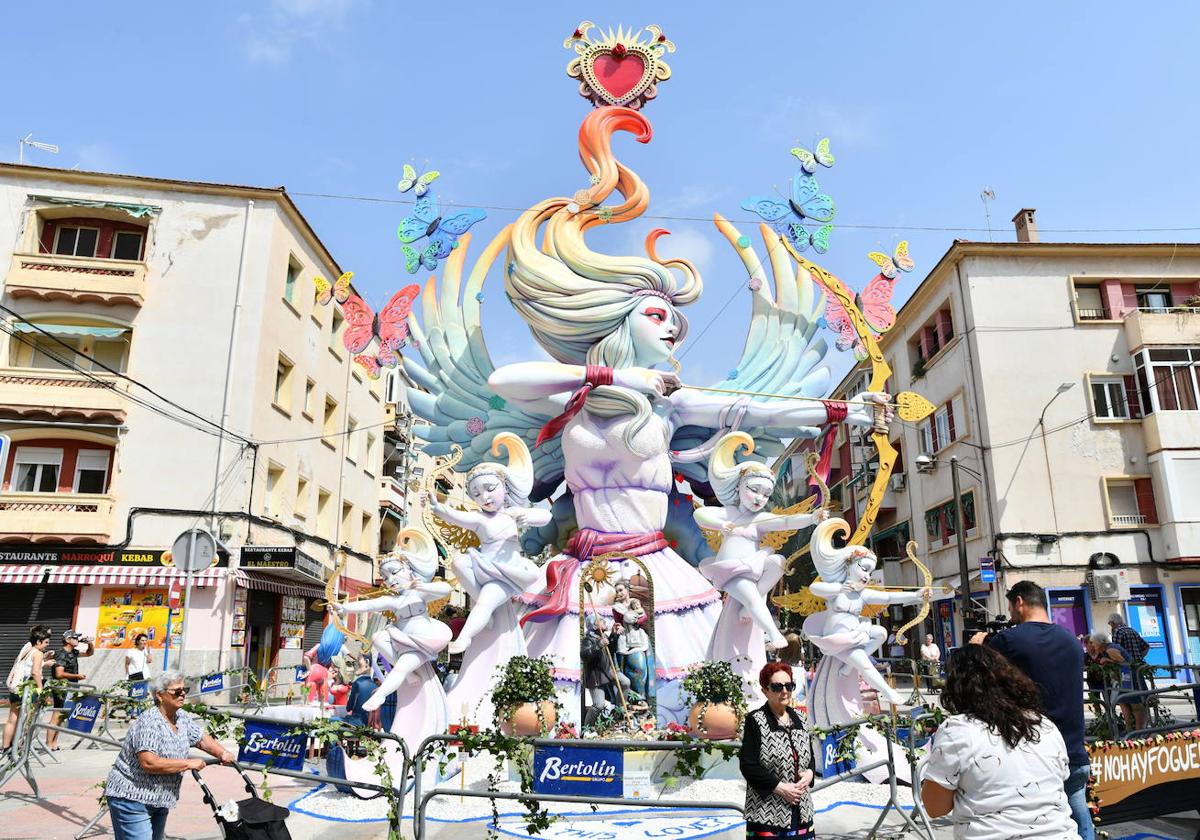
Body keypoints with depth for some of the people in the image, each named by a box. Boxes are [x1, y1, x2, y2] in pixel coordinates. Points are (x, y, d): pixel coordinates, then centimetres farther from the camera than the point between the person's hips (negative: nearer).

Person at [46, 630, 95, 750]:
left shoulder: (73, 652, 10)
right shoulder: (62, 655, -16)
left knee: (60, 717, 13)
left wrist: (90, 643, 4)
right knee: (56, 717, -7)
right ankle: (49, 745, -4)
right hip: (62, 689, -9)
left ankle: (54, 744, 19)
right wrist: (76, 676, -19)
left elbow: (90, 653, 23)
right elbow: (59, 674, -25)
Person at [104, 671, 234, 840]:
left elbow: (201, 738, 16)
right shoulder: (149, 723, -22)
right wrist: (188, 764, -24)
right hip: (132, 799, -9)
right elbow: (149, 763, -30)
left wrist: (223, 754, -2)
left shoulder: (182, 718, 4)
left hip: (159, 801, 9)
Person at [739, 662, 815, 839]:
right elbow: (748, 766, -12)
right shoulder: (756, 721, -10)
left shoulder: (800, 720, 10)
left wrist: (809, 773, -2)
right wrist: (779, 787, -16)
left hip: (801, 810, 6)